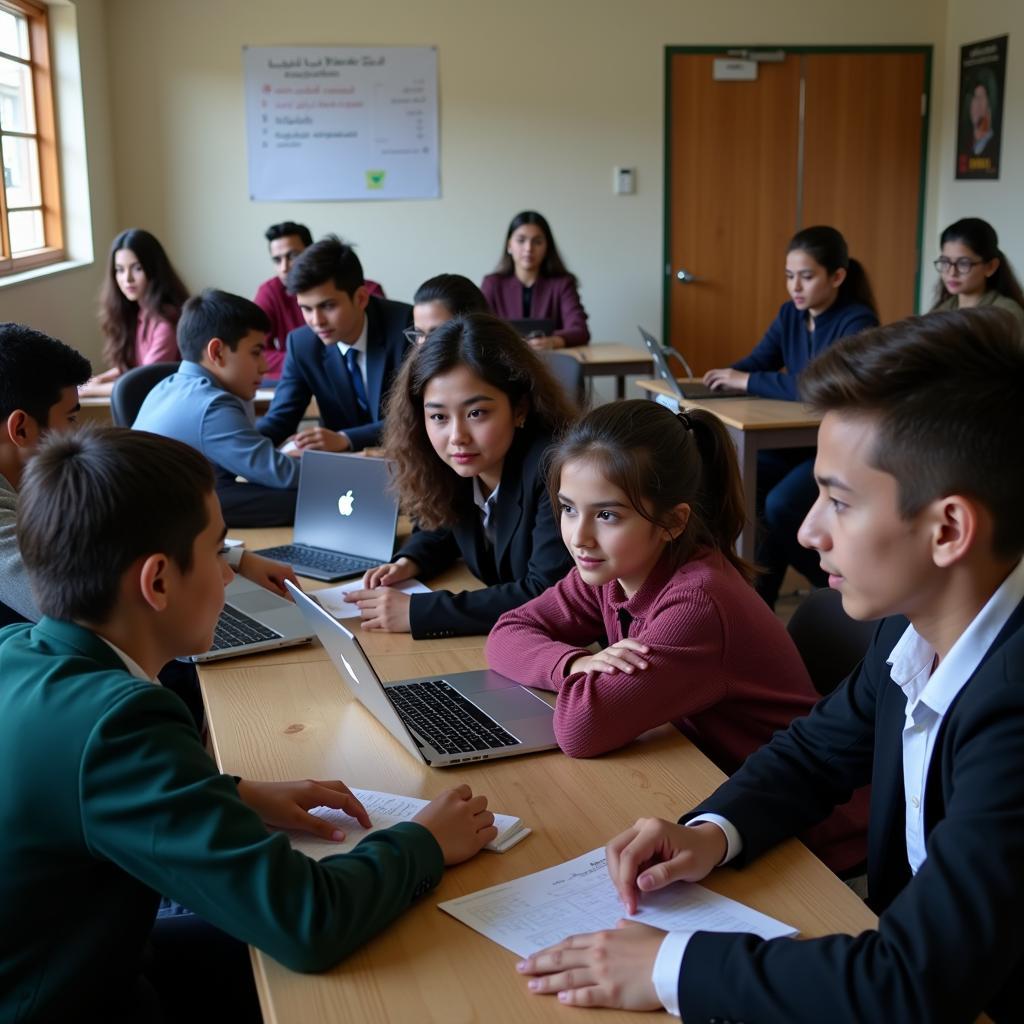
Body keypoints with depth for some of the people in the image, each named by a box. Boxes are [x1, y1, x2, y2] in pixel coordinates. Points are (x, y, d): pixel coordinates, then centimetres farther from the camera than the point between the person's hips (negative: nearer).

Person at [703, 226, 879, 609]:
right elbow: (757, 361, 3)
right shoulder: (790, 314, 5)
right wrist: (726, 375, -21)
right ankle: (756, 594, -1)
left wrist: (747, 381, -29)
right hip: (799, 440, 7)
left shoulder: (857, 322, -19)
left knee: (780, 504, -26)